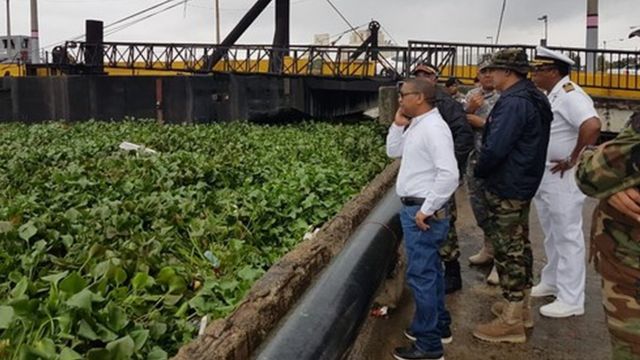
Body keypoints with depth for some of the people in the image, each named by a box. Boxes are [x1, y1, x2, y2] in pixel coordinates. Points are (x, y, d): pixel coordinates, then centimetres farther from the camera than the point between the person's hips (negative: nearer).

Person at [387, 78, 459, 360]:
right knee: (430, 270, 19)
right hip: (414, 208, 10)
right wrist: (398, 124, 8)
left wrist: (427, 210, -23)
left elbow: (449, 174, -27)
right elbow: (393, 152, 23)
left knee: (421, 275, -4)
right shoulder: (415, 125, 11)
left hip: (422, 212, -10)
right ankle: (438, 326, 34)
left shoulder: (433, 127, -19)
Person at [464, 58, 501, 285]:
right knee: (479, 207, 17)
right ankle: (489, 249, 35)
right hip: (475, 158, 7)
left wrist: (482, 123, -15)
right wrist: (469, 110, -13)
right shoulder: (472, 95, 11)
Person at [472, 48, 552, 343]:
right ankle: (521, 305, 33)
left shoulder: (514, 102, -22)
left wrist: (479, 170, -9)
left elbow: (495, 148, -28)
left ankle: (511, 322, 6)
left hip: (506, 189, -10)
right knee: (520, 245, 19)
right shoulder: (534, 98, 11)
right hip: (524, 185, 10)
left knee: (508, 251, -3)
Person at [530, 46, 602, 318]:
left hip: (561, 176, -9)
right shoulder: (549, 95, 10)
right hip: (542, 174, 10)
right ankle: (551, 282, 35)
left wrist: (573, 159, -24)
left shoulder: (569, 94, -19)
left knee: (567, 236, 0)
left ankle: (571, 300, 9)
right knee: (552, 234, 20)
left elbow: (592, 126, -34)